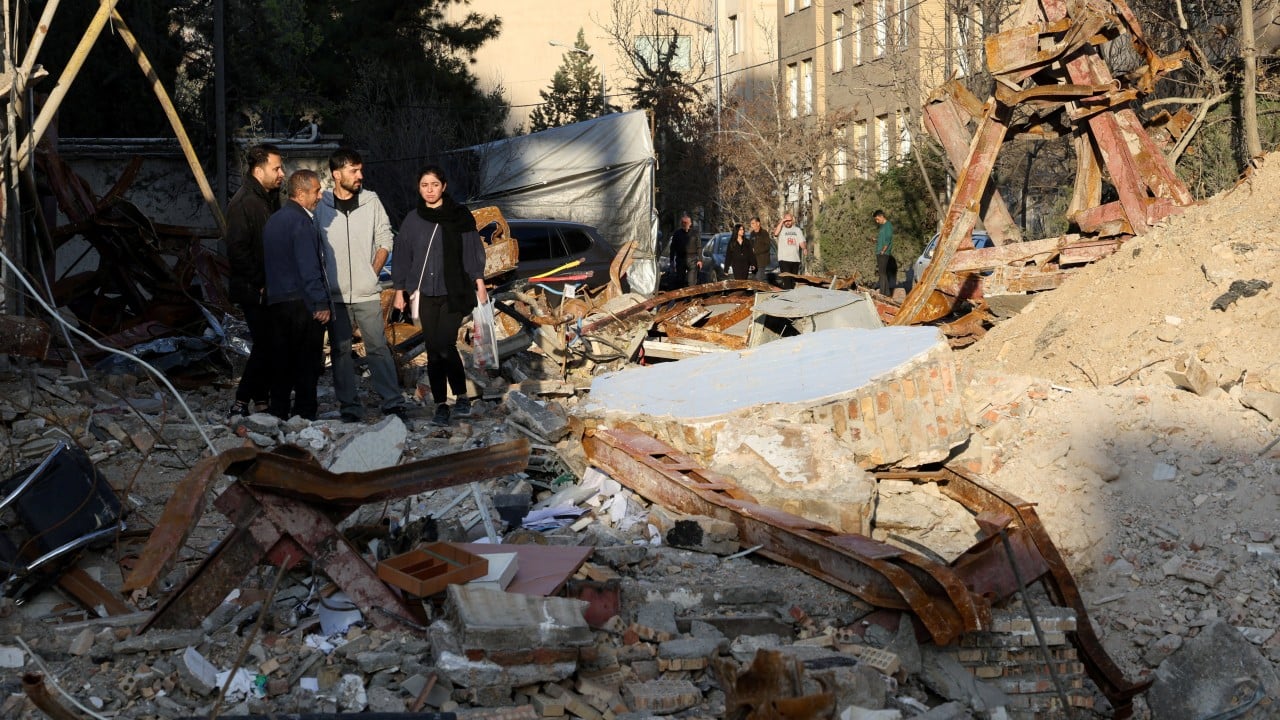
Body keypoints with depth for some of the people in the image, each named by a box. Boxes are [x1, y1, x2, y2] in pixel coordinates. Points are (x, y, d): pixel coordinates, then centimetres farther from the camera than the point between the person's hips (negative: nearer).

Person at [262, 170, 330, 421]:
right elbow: (309, 268, -19)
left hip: (276, 300, 9)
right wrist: (321, 303, -17)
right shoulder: (300, 221, -14)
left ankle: (278, 412, 16)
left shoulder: (273, 220, 15)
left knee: (282, 360, 13)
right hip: (302, 302, -9)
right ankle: (304, 414, -1)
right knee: (308, 362, -2)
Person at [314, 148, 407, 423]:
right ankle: (350, 406, 12)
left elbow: (385, 240, 9)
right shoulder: (320, 206, -2)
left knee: (378, 347, -1)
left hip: (367, 292, 0)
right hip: (334, 295, 0)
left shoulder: (371, 201, 3)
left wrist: (372, 273, 2)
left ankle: (393, 402, 3)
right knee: (340, 351, 5)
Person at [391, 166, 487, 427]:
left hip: (454, 293, -3)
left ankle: (461, 395, 4)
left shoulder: (460, 216, 2)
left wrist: (479, 284, 0)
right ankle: (441, 404, 9)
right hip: (425, 295, 3)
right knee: (433, 351, 2)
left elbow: (473, 251, 4)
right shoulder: (413, 220, 8)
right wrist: (400, 290, 9)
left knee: (445, 346, -14)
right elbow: (402, 256, 12)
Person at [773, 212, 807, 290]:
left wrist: (804, 248, -14)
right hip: (784, 259, -4)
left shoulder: (797, 230, 14)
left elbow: (801, 242, 7)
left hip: (795, 259, 4)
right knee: (786, 280, -14)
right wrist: (781, 222, -15)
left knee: (793, 281, 11)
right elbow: (776, 233, -20)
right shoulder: (781, 229, 3)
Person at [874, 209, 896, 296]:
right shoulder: (882, 226, 20)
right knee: (881, 273, 9)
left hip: (884, 253, -10)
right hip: (879, 253, 10)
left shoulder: (888, 225, -8)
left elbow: (888, 240, -15)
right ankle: (887, 293, 13)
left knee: (882, 273, -11)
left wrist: (883, 250, -18)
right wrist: (876, 239, 9)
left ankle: (884, 293, -12)